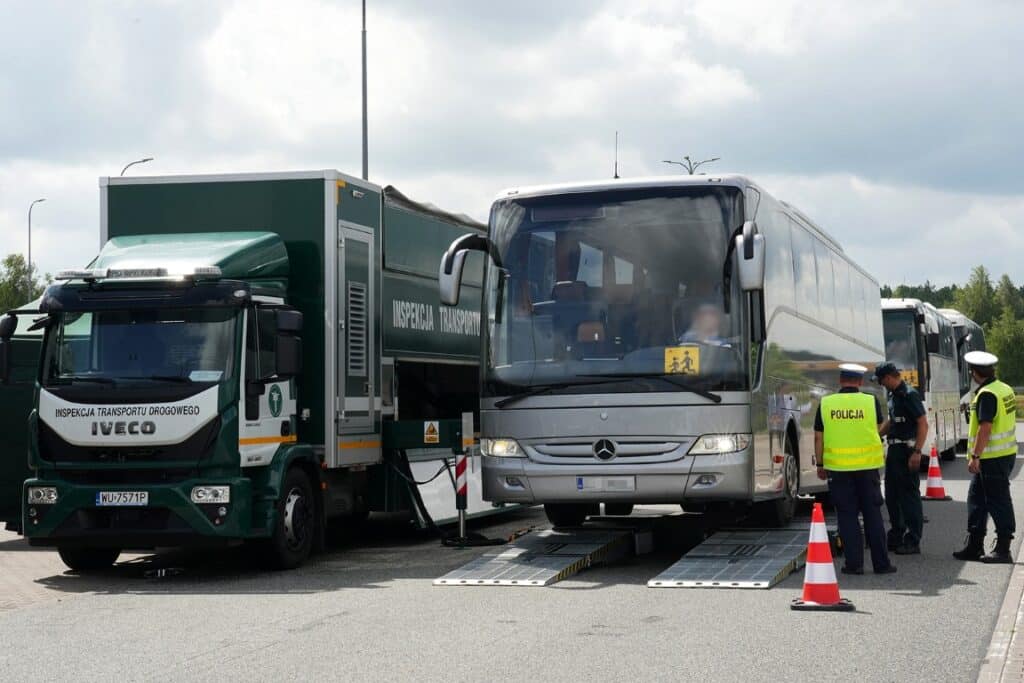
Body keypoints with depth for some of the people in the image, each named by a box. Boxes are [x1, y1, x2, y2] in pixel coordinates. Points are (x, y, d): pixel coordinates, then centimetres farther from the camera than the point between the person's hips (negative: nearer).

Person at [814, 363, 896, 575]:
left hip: (837, 467, 0)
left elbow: (818, 438, 3)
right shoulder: (871, 401, -3)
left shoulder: (826, 404, -2)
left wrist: (820, 464, 13)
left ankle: (854, 563, 5)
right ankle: (881, 563, 10)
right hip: (867, 465, 0)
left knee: (847, 515, 6)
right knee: (872, 514, 8)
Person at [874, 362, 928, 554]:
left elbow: (923, 424, -18)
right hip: (894, 450, 10)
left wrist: (917, 452, -23)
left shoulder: (909, 395, -15)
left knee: (909, 494, -5)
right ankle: (896, 537, 24)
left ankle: (913, 541, -1)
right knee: (892, 495, 14)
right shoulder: (893, 395, 14)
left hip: (907, 450, -10)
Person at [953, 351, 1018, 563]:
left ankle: (1003, 549, 2)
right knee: (976, 498, 15)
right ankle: (974, 545, 20)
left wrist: (975, 456, -21)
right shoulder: (1006, 389, 11)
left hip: (992, 457, -10)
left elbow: (985, 427, -23)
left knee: (998, 502, -3)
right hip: (1006, 453, 10)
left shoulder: (986, 394, -18)